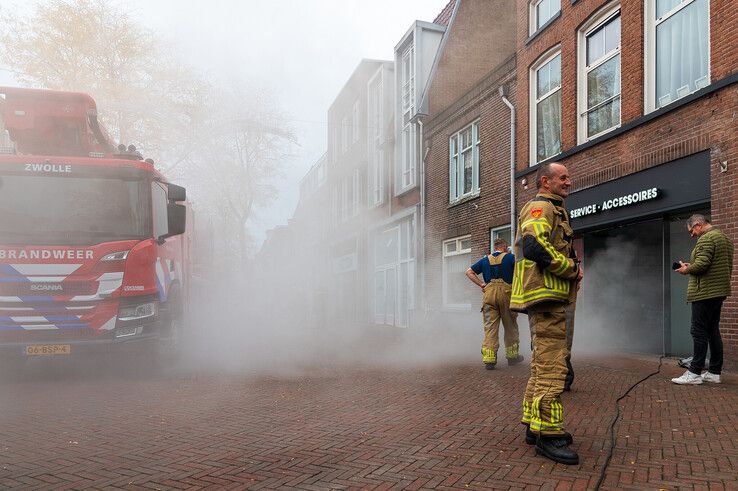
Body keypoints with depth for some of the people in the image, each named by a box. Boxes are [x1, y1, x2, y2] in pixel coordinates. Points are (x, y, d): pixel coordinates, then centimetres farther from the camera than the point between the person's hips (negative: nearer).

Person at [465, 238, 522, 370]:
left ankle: (489, 359, -6)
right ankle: (512, 355, 20)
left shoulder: (485, 260, 16)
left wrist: (481, 284, 9)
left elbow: (469, 272, 13)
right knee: (510, 326, 11)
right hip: (506, 292, -2)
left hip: (489, 293, 2)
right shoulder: (509, 257, 6)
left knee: (490, 326, 0)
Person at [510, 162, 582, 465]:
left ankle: (534, 425, 23)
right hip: (545, 295, -11)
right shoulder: (541, 207, -8)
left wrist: (570, 267, 10)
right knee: (551, 367, -10)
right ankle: (547, 435, -5)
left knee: (542, 365, 15)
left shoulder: (552, 211, 26)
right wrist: (571, 268, -15)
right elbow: (535, 245, -26)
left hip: (545, 298, 11)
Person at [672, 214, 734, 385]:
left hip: (705, 293, -10)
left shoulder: (707, 238, -14)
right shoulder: (724, 237, 19)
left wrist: (686, 270, -4)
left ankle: (694, 373, -4)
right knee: (713, 331, 13)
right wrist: (691, 267, 14)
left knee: (699, 332, -7)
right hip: (719, 291, 10)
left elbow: (701, 264, -24)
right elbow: (723, 266, 21)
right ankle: (714, 372, 17)